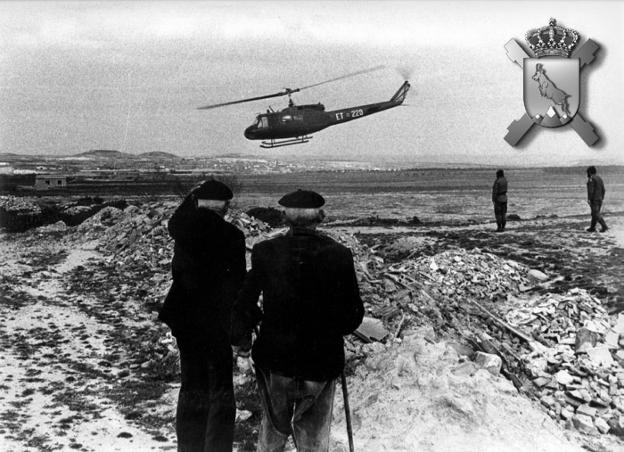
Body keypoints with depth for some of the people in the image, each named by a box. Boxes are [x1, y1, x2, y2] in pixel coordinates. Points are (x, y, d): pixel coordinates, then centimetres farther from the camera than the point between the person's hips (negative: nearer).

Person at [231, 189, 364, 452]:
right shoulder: (339, 255, -12)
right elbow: (354, 312, -6)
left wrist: (240, 338, 13)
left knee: (274, 426, 24)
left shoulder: (266, 252, -11)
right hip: (322, 361, 0)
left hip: (274, 357, 1)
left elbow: (244, 303, -5)